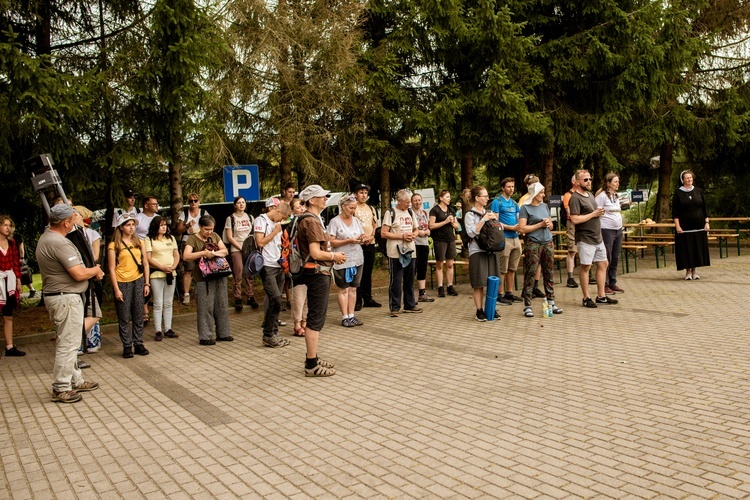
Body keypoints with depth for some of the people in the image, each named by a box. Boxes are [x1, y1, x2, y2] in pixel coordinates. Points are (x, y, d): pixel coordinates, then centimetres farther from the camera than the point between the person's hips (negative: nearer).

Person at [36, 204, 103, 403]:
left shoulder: (46, 238, 12)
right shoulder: (59, 243, -22)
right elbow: (79, 274, -23)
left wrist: (91, 271, 4)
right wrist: (96, 270, -4)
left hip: (56, 296, 11)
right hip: (66, 298, -11)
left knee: (70, 342, 19)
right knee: (68, 344, -3)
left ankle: (76, 381, 29)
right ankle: (61, 389, 4)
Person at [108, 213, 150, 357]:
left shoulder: (138, 243, 11)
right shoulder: (114, 245, -3)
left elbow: (145, 264, 13)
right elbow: (112, 269, -6)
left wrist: (146, 283, 7)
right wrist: (116, 289, -10)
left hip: (138, 281, 4)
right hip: (122, 283, -4)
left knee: (138, 316, 8)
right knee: (124, 318, 2)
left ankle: (138, 344, 17)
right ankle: (127, 346, 10)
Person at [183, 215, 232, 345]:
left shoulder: (215, 236, 12)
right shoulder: (193, 239, -4)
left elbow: (225, 251, 9)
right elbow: (186, 256, -17)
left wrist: (214, 253, -10)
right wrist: (204, 253, -23)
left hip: (219, 274, 6)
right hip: (203, 277, -5)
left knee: (222, 305, 10)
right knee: (205, 307, -3)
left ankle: (223, 333, 21)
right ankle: (205, 337, 5)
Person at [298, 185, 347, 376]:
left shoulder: (311, 220, 16)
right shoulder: (312, 222, -17)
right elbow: (316, 253, -24)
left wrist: (332, 256, 12)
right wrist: (334, 256, -9)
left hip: (317, 273, 11)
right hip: (317, 273, -11)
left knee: (315, 318, 16)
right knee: (316, 320, -6)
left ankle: (313, 359, 26)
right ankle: (311, 366, 0)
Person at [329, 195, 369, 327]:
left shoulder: (356, 220, 12)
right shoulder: (335, 221, -6)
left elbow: (363, 237, 18)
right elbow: (332, 242, -12)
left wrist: (364, 239, -6)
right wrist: (348, 241, -19)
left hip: (357, 259, 6)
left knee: (353, 288, 8)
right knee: (343, 289, 0)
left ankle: (351, 316, 13)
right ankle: (345, 317, 5)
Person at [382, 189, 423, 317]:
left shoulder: (410, 212, 14)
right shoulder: (391, 213, -6)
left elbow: (416, 229, 23)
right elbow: (384, 233, -10)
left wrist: (413, 235, -1)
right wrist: (402, 236, -15)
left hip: (410, 251, 6)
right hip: (396, 252, -6)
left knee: (409, 280, 13)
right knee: (396, 281, -3)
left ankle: (410, 305, 24)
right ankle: (394, 308, 5)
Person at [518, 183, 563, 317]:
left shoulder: (545, 206, 15)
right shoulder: (525, 208, -3)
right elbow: (522, 228, -12)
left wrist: (548, 224, -2)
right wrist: (540, 224, -10)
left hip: (548, 243, 6)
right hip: (533, 244, -6)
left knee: (548, 273, 8)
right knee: (530, 274, -4)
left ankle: (551, 303, 15)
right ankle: (527, 306, -2)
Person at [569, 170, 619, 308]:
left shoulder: (590, 195, 15)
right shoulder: (575, 198, -14)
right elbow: (575, 219, -23)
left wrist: (600, 213, 7)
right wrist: (593, 214, -17)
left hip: (598, 238, 9)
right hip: (585, 239, -9)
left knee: (603, 264, 11)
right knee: (585, 267, -1)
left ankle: (601, 296, 20)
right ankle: (586, 298, 9)